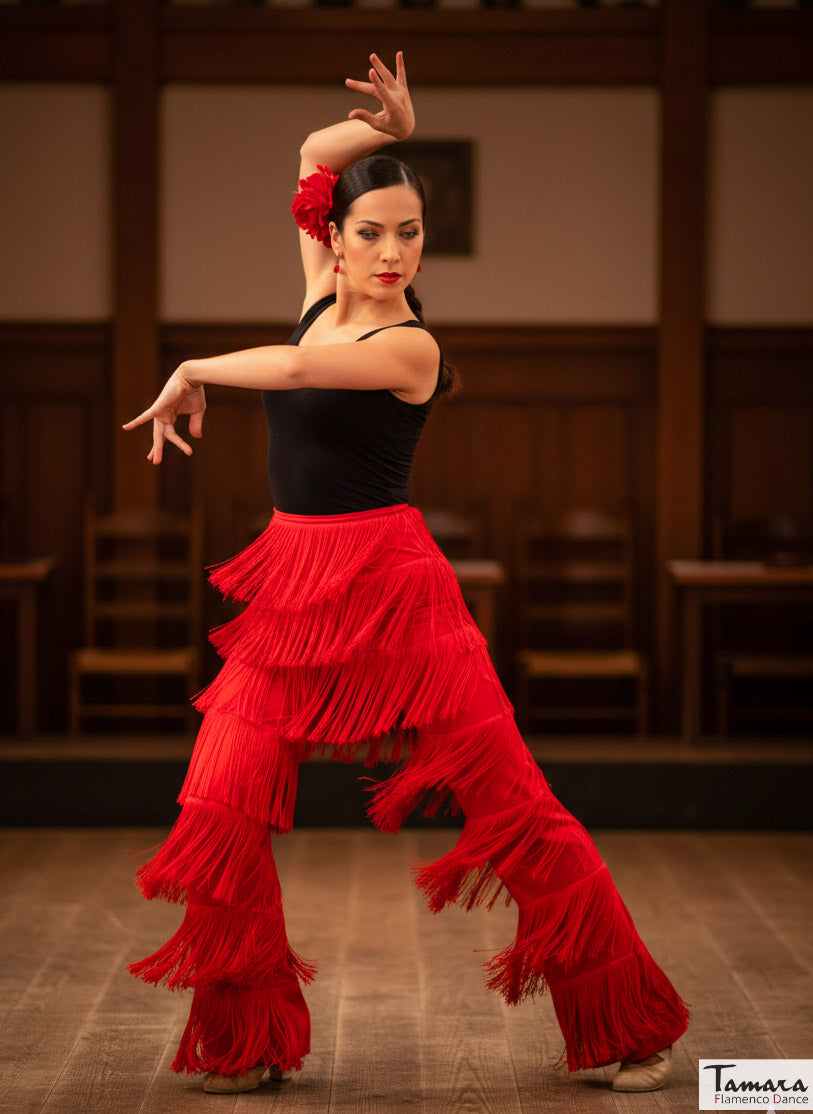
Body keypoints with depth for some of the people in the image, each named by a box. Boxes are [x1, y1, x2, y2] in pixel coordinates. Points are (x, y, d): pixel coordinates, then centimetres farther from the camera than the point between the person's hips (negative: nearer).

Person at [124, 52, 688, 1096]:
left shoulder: (409, 346, -11)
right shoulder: (323, 295, 8)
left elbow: (302, 368, -27)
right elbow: (314, 151, 18)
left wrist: (193, 373, -13)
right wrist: (385, 126, 3)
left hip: (385, 583, -6)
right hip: (292, 583, 6)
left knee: (515, 807, -3)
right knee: (218, 809, -3)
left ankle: (630, 1026, 9)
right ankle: (245, 1042, 13)